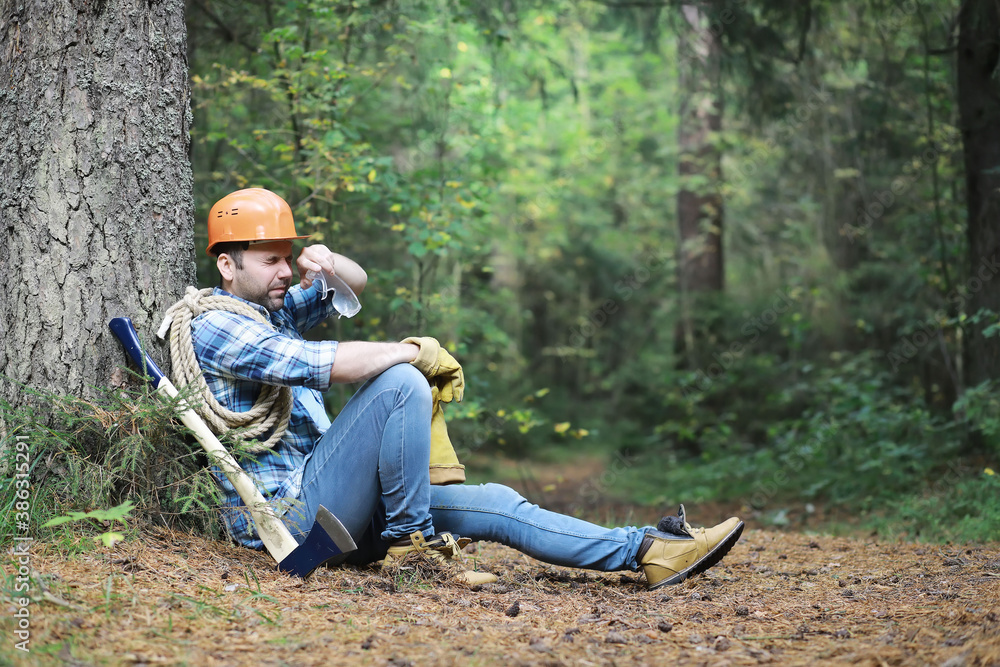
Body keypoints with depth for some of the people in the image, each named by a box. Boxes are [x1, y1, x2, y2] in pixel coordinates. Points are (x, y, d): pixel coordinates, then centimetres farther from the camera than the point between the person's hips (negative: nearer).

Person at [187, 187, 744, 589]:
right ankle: (410, 540, -15)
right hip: (287, 511, -9)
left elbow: (358, 283, 25)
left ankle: (646, 550, 1)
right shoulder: (213, 327, -12)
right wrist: (416, 350, -9)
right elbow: (327, 364, -24)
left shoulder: (273, 310, 18)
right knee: (401, 382, -25)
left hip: (321, 505, 9)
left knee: (493, 503, 2)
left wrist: (327, 261, 1)